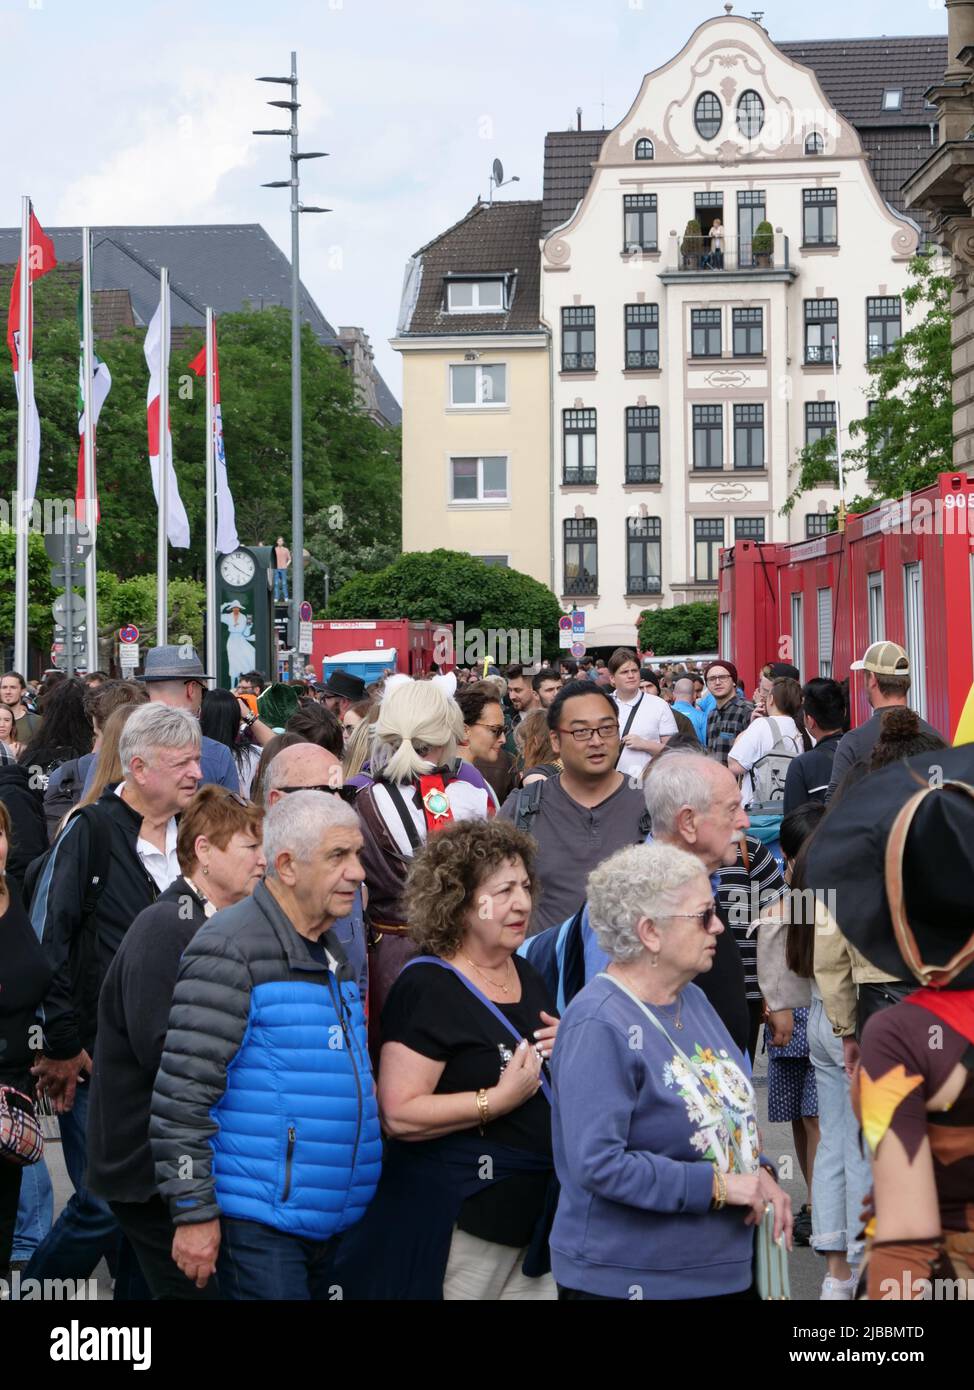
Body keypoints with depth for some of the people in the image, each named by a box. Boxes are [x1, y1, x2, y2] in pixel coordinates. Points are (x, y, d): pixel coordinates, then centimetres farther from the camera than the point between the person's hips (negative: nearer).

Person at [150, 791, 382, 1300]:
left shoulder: (331, 953, 16)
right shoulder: (231, 950, -12)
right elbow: (181, 1094, -16)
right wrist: (194, 1213, -17)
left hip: (330, 1224, 8)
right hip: (257, 1223, -8)